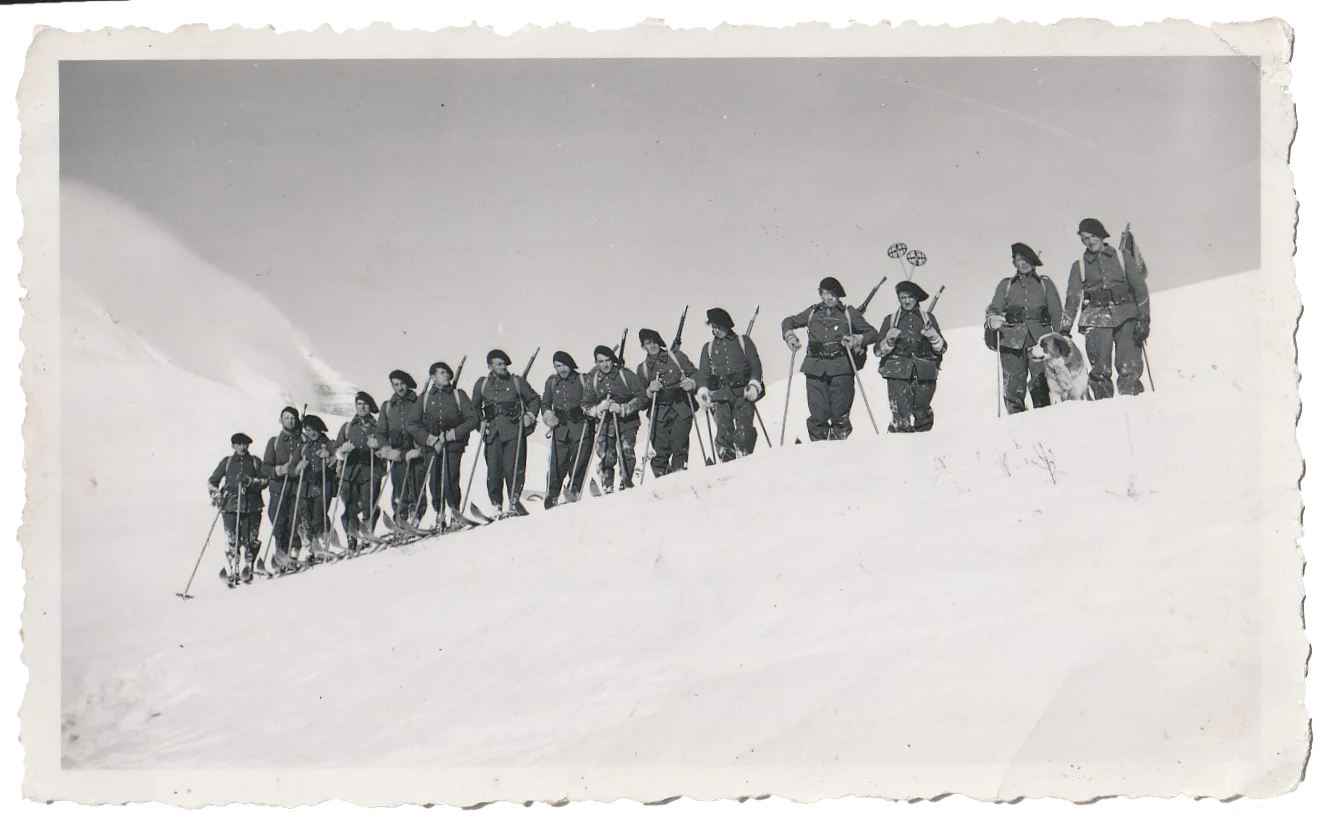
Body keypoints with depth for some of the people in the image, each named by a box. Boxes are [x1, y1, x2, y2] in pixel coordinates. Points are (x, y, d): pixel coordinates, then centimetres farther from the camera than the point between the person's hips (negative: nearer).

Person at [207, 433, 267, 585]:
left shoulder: (255, 462, 11)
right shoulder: (227, 462, 12)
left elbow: (264, 480, 2)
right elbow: (212, 481, 16)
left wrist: (249, 481, -14)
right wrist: (216, 495, 0)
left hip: (252, 506, 0)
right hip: (230, 506, 0)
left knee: (250, 540, -1)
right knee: (232, 540, -8)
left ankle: (247, 569, 15)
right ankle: (232, 570, 1)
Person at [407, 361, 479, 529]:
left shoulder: (459, 395, 9)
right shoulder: (425, 397, 13)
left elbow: (472, 420, 3)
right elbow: (413, 424, 9)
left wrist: (451, 434, -7)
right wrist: (430, 439, -5)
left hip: (453, 446, -2)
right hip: (431, 446, 2)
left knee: (450, 482, -14)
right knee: (434, 483, -4)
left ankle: (455, 511, 1)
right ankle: (439, 515, 6)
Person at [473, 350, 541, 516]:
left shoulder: (517, 382, 8)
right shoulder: (482, 385, 13)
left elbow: (534, 399, 17)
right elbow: (475, 407, 25)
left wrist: (530, 416, 4)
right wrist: (480, 423, 12)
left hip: (514, 430, -2)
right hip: (492, 433, 2)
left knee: (512, 468, -10)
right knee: (493, 470, 0)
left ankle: (514, 502, -5)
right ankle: (495, 505, 8)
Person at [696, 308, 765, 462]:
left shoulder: (743, 342, 16)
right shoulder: (708, 348, 23)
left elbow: (755, 365, 10)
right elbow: (703, 373, 18)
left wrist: (754, 385, -6)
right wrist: (703, 391, 1)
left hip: (743, 393, -2)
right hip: (720, 396, 2)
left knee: (744, 428, -18)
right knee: (724, 431, -12)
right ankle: (727, 461, -13)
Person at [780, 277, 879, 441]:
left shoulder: (848, 314, 11)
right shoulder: (812, 313, 16)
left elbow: (872, 333, 13)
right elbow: (789, 321, 31)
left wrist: (857, 341, -5)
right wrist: (789, 336, 11)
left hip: (841, 369, -1)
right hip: (816, 369, 1)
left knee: (840, 414, -5)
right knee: (818, 416, -7)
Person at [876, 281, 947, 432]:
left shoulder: (928, 318, 16)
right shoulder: (891, 320, 15)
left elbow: (942, 348, 13)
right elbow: (878, 350, 13)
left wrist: (933, 336, -6)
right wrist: (889, 340, -7)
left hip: (924, 374, 1)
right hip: (898, 374, -1)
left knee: (922, 416, 2)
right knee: (901, 419, -15)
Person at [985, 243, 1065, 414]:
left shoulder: (1045, 283, 20)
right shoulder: (1006, 285, 22)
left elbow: (1057, 312, 14)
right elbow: (994, 309, 10)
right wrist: (992, 319, -14)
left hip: (1040, 340, -1)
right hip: (1012, 340, 1)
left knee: (1040, 385, -13)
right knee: (1013, 386, -8)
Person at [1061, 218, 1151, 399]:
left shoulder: (1122, 257, 13)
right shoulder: (1079, 266, 16)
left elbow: (1140, 288, 9)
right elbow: (1072, 298, 13)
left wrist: (1144, 319, -2)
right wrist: (1064, 329, 3)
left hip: (1125, 317, -1)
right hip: (1096, 320, 1)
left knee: (1129, 368, -13)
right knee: (1100, 372, -8)